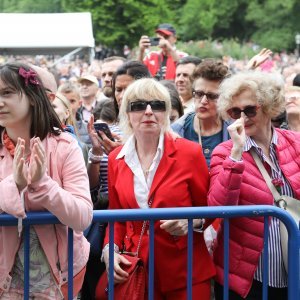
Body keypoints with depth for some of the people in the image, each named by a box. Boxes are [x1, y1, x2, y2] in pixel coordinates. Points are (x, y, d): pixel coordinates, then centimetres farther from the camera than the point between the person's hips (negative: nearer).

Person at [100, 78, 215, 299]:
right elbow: (116, 218, 12)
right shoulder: (116, 160, 3)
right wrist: (110, 250, -5)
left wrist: (193, 221, -18)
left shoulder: (190, 152, -7)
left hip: (187, 273, -2)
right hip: (137, 271, 3)